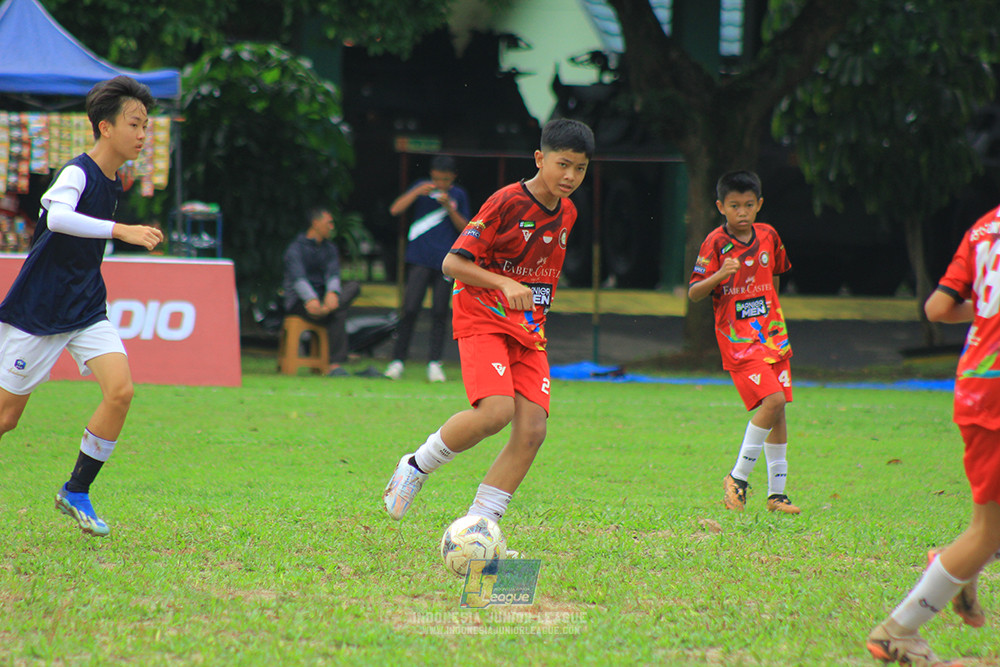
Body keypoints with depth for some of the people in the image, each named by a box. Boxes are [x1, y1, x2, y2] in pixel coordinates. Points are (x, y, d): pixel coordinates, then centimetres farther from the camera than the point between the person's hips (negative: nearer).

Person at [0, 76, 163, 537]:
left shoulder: (112, 181, 8)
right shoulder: (77, 173, -18)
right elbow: (57, 218, -40)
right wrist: (120, 231, -47)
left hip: (86, 309, 7)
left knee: (120, 391, -15)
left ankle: (76, 493, -2)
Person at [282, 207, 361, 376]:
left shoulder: (330, 248, 14)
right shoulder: (296, 248, -5)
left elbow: (333, 273, -5)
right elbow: (298, 277, -23)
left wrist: (332, 293, -29)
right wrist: (311, 299, -43)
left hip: (321, 294, 6)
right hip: (299, 301, -6)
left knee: (354, 286, -21)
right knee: (338, 313, -32)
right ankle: (335, 364, -34)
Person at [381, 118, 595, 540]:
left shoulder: (566, 213, 11)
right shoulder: (507, 202, -11)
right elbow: (453, 263, -14)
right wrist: (504, 285, -25)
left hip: (529, 330, 7)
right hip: (483, 319, -7)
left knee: (533, 427, -10)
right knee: (496, 411, -27)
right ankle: (416, 467, -2)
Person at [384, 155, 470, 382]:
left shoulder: (458, 196, 8)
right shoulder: (422, 188, 5)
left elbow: (465, 228, 4)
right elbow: (395, 209, -4)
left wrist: (449, 208, -10)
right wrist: (418, 192, -16)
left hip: (446, 262, 1)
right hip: (420, 259, -1)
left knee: (440, 312, 0)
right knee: (410, 309, -8)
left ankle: (434, 363, 6)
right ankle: (397, 361, -1)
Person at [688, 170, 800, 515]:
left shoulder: (768, 236, 6)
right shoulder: (715, 243, -9)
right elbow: (694, 293, -13)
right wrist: (720, 275, -29)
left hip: (772, 334, 6)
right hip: (737, 339, -6)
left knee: (778, 411, 8)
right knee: (772, 399, -20)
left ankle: (776, 492, 17)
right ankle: (737, 478, -8)